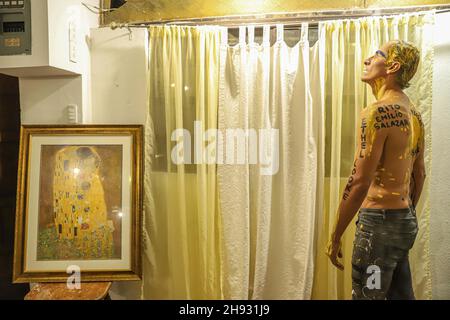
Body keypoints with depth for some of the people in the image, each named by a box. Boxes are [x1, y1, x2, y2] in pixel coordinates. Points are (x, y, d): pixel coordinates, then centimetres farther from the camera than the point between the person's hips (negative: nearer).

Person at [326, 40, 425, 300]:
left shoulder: (377, 112, -18)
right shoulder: (413, 113, 11)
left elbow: (360, 182, -21)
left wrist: (336, 236, -14)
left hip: (380, 221, -9)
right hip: (406, 221, 9)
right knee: (401, 295, 19)